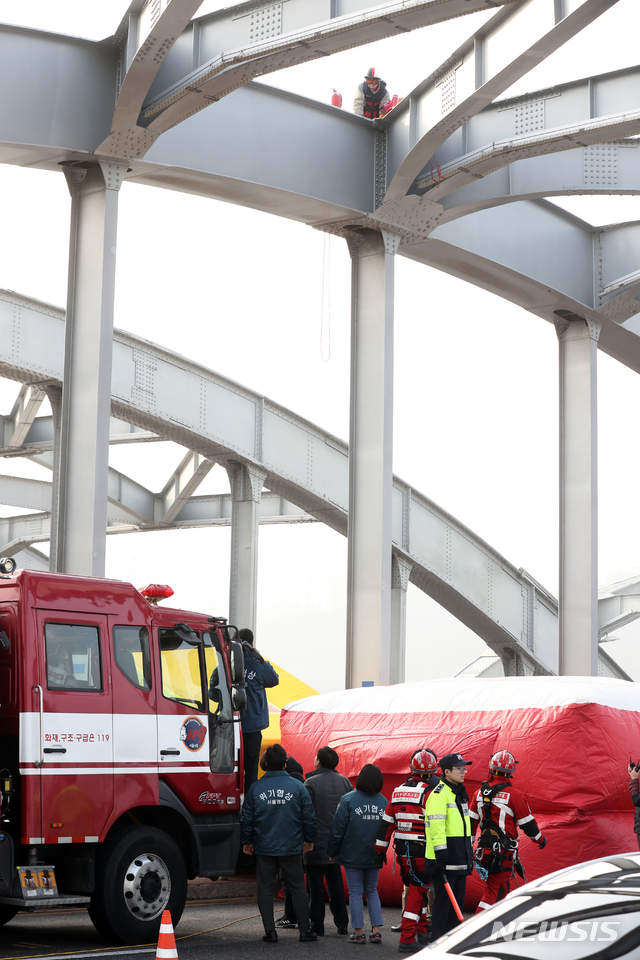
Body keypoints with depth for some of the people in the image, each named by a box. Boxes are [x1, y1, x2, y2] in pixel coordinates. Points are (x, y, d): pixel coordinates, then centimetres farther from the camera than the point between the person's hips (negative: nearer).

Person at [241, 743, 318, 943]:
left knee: (265, 889, 8)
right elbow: (308, 816, 0)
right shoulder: (297, 786, -4)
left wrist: (246, 842, 17)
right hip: (291, 848, 0)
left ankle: (270, 932, 6)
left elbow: (247, 818, 4)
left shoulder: (255, 788, -2)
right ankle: (305, 930, 9)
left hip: (264, 849, 0)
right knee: (298, 889, 8)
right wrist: (309, 840, 14)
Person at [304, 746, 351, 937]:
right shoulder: (345, 782, 5)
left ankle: (317, 926, 4)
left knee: (316, 886, 2)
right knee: (336, 884, 14)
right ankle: (342, 924, 15)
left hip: (316, 843, -5)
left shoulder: (311, 783, -12)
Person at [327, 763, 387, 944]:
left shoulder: (348, 800, -12)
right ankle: (377, 929, 9)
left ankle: (358, 932, 6)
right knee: (372, 891, 16)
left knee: (355, 893, 5)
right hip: (374, 856, 4)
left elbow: (337, 829, -9)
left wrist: (332, 852, 2)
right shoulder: (384, 802, -1)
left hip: (352, 855, -4)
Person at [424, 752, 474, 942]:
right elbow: (436, 828, -20)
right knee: (443, 902, -6)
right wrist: (441, 857, -24)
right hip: (445, 861, -9)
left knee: (457, 903, 12)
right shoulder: (438, 795, -13)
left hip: (460, 860, 9)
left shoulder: (460, 794, 18)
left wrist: (469, 855, 24)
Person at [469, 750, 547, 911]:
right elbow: (527, 823, -5)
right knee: (494, 891, -5)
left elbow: (471, 822, 9)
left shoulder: (480, 792, 5)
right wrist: (540, 839, 12)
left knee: (494, 886, 22)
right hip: (504, 850, -6)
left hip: (484, 848, 6)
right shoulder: (513, 794, -12)